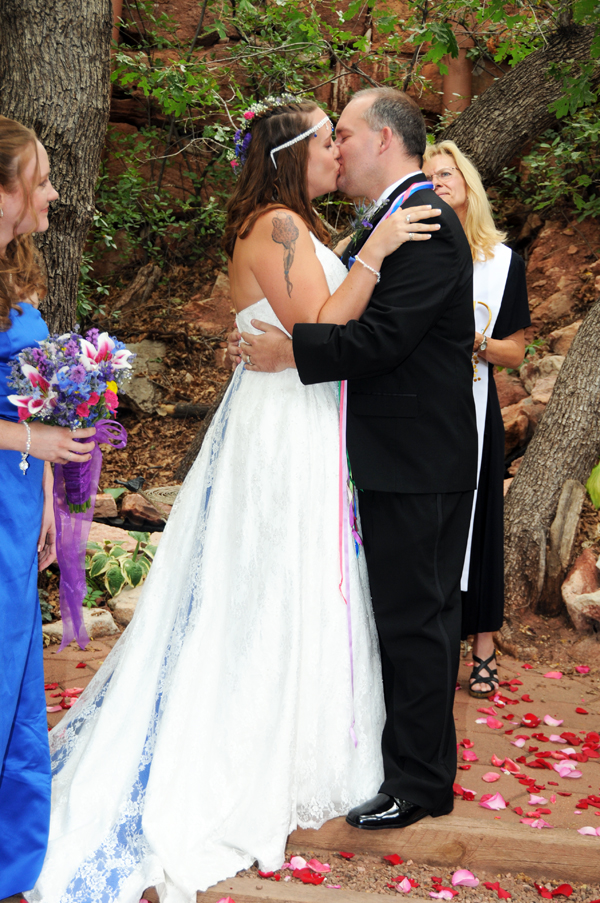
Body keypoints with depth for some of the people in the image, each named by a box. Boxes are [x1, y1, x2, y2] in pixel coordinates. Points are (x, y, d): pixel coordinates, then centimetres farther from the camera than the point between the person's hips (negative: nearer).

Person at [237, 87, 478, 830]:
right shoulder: (388, 220, 17)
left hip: (418, 462, -10)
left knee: (415, 616, -1)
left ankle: (418, 781, 10)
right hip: (401, 456, 10)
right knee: (404, 611, 17)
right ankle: (411, 751, 31)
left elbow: (382, 336, -24)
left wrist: (288, 351, -17)